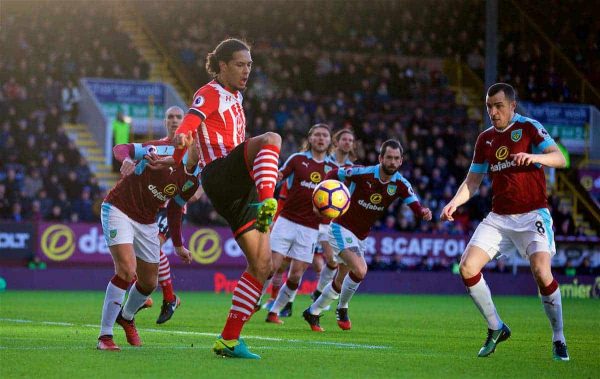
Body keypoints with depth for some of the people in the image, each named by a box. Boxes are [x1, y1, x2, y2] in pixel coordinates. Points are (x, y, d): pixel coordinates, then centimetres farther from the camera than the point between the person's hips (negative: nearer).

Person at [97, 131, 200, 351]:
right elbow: (120, 149, -20)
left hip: (147, 223, 7)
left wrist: (178, 245, 17)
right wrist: (129, 161, -43)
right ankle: (105, 336, -15)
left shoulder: (195, 179, -2)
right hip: (119, 209, -7)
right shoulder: (165, 151, -22)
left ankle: (126, 317, 45)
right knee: (127, 271, -22)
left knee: (149, 283, 11)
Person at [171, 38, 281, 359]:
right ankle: (267, 204, -51)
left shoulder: (234, 97, 24)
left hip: (239, 187, 8)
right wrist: (180, 139, -43)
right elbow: (191, 120, -23)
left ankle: (229, 340, 4)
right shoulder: (210, 93, -2)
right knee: (271, 138, -31)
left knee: (261, 266, 3)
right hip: (219, 174, -8)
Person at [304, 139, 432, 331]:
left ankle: (313, 312, 33)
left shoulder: (400, 184, -10)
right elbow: (333, 174, -7)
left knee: (341, 282, 14)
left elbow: (416, 207, -19)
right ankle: (342, 309, -1)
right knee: (360, 270, -25)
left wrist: (424, 212, -42)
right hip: (341, 228, -6)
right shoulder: (363, 173, -20)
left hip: (360, 236, 6)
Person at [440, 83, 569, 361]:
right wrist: (455, 202, -4)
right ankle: (496, 328, 7)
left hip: (532, 214, -5)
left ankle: (558, 339, -9)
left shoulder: (529, 127, -4)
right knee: (467, 267, -11)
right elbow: (472, 181, 15)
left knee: (541, 270, -26)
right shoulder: (485, 139, 12)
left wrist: (533, 157, -36)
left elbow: (559, 159, -16)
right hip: (498, 217, 5)